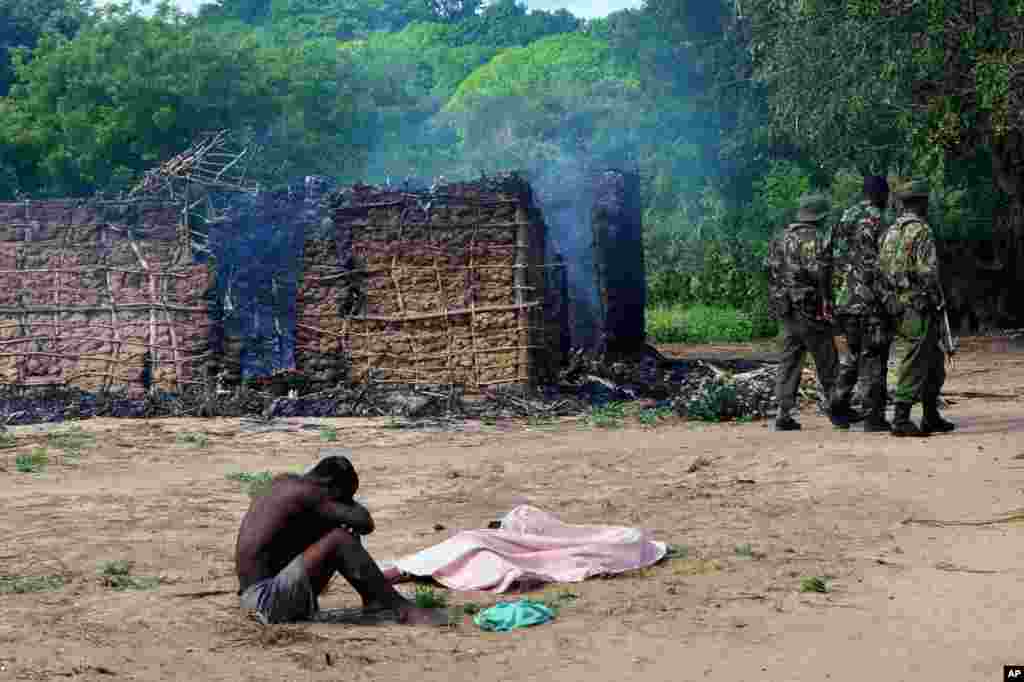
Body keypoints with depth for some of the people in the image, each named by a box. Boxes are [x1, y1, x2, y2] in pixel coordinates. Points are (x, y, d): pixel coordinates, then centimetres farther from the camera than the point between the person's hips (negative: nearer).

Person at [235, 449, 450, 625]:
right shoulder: (307, 493, -15)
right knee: (340, 540, -18)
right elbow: (365, 523, -18)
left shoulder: (283, 482, 10)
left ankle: (374, 601, 16)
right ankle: (402, 610, -14)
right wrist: (347, 502, 0)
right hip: (269, 599, -10)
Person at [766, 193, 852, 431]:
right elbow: (818, 272, -20)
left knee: (790, 361, 8)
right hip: (809, 309, -7)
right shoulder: (814, 238, -11)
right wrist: (826, 302, -13)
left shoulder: (781, 238, 13)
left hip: (785, 310, 7)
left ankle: (784, 414, 5)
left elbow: (770, 271, 14)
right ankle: (835, 409, 9)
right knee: (826, 361, 3)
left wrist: (777, 304, 18)